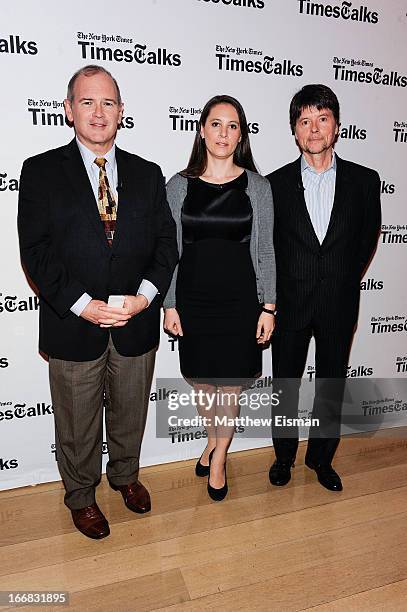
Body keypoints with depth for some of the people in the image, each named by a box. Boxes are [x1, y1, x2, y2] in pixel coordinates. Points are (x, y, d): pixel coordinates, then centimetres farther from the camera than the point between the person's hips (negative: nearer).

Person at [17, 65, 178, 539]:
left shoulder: (147, 174, 6)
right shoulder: (41, 171, -2)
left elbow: (166, 243, 1)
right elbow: (36, 251, -9)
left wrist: (144, 296, -14)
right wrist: (83, 305, -18)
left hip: (137, 323, 3)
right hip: (73, 326, -2)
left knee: (130, 414, 21)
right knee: (77, 425, 16)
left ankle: (125, 475, 48)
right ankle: (81, 496, 41)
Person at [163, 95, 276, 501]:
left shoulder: (257, 186, 0)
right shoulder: (180, 186, 1)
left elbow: (265, 251, 1)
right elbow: (169, 251, 2)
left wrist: (268, 307, -3)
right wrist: (169, 305, -1)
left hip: (240, 299, -1)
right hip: (193, 299, 1)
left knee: (231, 381, 9)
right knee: (200, 378, 15)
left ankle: (219, 457, 33)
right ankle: (214, 439, 43)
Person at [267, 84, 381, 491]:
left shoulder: (364, 180, 0)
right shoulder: (275, 183, -2)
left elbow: (368, 237, 9)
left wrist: (345, 281, 7)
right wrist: (276, 292, 2)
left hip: (339, 304, 1)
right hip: (290, 302, -1)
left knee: (331, 387, 14)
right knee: (285, 386, 12)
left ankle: (321, 457, 35)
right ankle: (284, 455, 33)